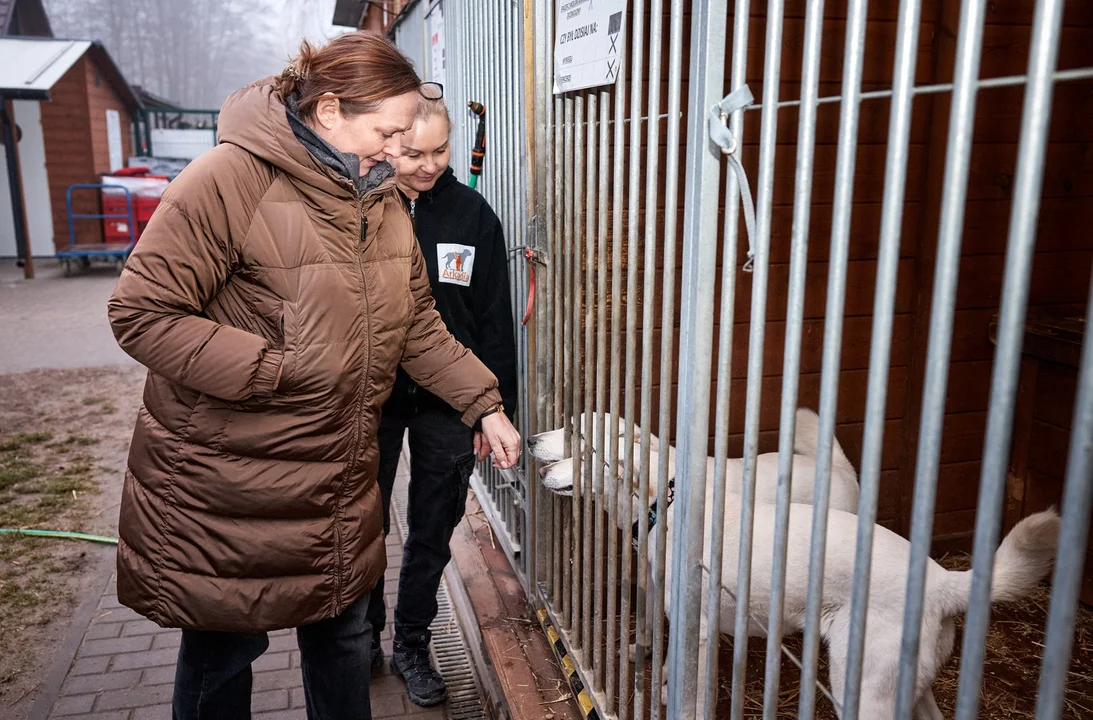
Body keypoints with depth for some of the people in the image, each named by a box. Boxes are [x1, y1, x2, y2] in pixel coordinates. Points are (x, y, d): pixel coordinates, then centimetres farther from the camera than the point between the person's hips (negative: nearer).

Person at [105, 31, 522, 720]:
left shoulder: (383, 199, 4)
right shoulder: (230, 179, -19)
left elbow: (416, 324, 9)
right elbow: (142, 313, -19)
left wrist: (485, 406, 4)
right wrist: (274, 371, -23)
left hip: (340, 474, 6)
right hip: (226, 477, -6)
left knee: (343, 631, 21)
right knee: (224, 647, 14)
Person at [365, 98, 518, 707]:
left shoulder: (474, 215, -2)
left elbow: (495, 323, 1)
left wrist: (494, 410, 0)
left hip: (446, 405, 1)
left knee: (432, 534, 12)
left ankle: (413, 646, 32)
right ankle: (363, 641, 35)